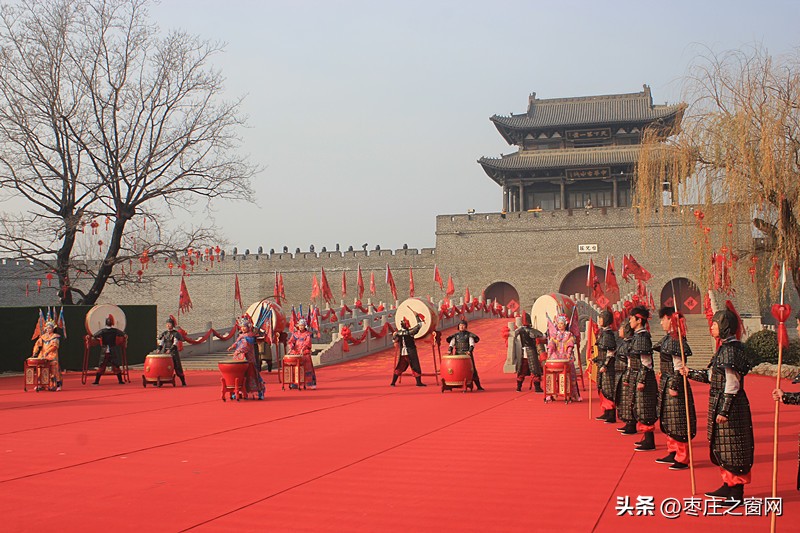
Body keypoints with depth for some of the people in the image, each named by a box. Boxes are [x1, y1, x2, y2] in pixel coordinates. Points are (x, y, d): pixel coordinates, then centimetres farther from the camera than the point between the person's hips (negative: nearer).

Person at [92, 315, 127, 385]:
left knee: (101, 366, 5)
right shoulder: (115, 331, -6)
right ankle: (120, 381, 5)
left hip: (104, 351, 0)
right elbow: (124, 335, 3)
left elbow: (94, 336, -4)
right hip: (113, 351, 0)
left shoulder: (102, 331, -6)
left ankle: (96, 381, 4)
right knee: (116, 366, 5)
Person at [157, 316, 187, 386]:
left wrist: (170, 350, -26)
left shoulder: (176, 333, -4)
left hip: (174, 352, -5)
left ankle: (183, 382, 3)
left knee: (177, 367, -4)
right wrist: (159, 349, -8)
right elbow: (161, 342, 9)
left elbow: (175, 343, -14)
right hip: (164, 352, 5)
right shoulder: (164, 333, 11)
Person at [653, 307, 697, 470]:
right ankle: (673, 453, 26)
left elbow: (678, 367, -19)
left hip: (674, 384, -10)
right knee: (668, 420, 16)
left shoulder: (675, 340, -17)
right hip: (667, 383, 10)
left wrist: (674, 386, -20)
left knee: (678, 421, -4)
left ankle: (682, 459, 3)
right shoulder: (668, 338, 11)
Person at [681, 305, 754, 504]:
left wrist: (724, 410, -21)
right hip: (721, 404, 10)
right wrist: (690, 373, 23)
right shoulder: (725, 347, 12)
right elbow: (712, 376, 19)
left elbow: (732, 384, -20)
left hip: (730, 405, -10)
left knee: (732, 447, -2)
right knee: (722, 447, 17)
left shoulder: (730, 349, -18)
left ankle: (737, 494, 5)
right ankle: (728, 485, 28)